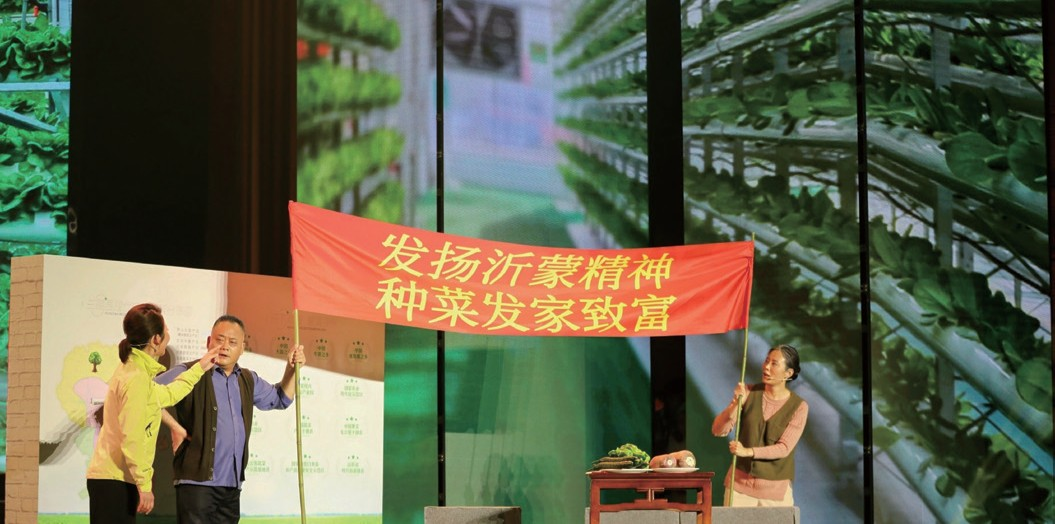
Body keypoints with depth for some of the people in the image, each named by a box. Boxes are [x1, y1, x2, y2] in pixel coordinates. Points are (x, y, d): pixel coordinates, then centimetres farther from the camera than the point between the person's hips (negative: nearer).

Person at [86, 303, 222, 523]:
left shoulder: (134, 371, 15)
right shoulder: (137, 379, -16)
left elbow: (166, 395, 34)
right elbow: (132, 439, -20)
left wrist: (199, 369, 38)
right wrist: (144, 485, -17)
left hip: (111, 478, 11)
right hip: (115, 481, -11)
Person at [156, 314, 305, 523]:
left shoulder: (248, 380, 18)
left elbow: (280, 398, 32)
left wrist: (292, 369, 17)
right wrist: (175, 427, -14)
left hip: (232, 486, 7)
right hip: (197, 482, -7)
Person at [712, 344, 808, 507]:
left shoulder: (799, 407, -6)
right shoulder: (749, 394, 0)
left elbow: (784, 448, -13)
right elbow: (718, 430, -4)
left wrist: (748, 451, -26)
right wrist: (736, 405, -21)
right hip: (741, 481, 1)